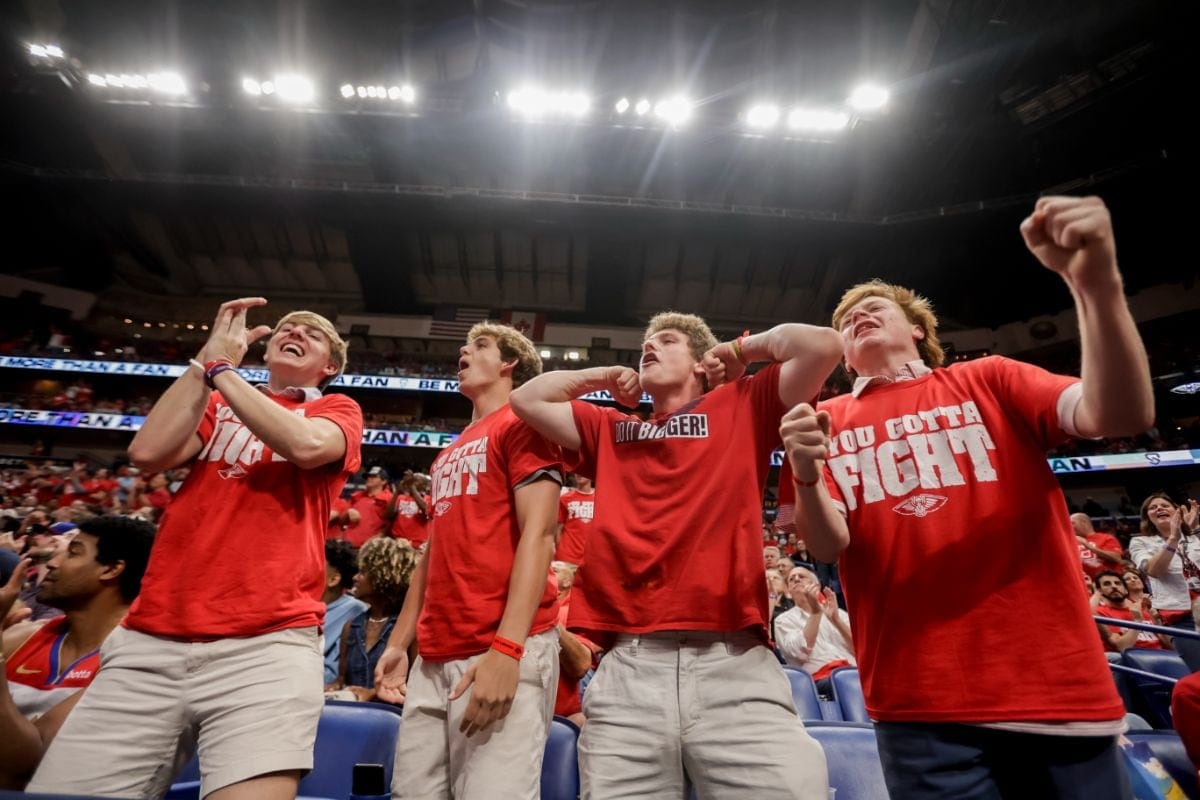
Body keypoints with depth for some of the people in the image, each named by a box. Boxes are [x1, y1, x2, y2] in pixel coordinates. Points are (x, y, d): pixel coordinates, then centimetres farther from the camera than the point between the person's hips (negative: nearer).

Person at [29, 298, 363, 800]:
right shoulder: (215, 402, 23)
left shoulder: (338, 410, 12)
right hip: (151, 637, 4)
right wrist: (211, 357, 6)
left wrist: (221, 368, 1)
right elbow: (148, 452, 4)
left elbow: (306, 445, -12)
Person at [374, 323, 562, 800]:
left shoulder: (521, 424, -2)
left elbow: (538, 534, -13)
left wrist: (507, 648, -20)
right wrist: (398, 643, 19)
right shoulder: (449, 454, 22)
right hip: (434, 659, 8)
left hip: (504, 651, -8)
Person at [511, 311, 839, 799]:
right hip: (627, 669, 3)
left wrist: (741, 348, 18)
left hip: (734, 664, -2)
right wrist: (606, 376, 25)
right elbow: (526, 400, 23)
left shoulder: (741, 406, 14)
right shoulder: (611, 431, 23)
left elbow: (822, 345, 3)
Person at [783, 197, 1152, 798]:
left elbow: (1121, 414, -9)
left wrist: (1095, 282, -22)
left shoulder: (988, 380, 7)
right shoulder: (829, 420, 6)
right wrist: (807, 476, -25)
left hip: (1057, 682, 1)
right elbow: (827, 545, -4)